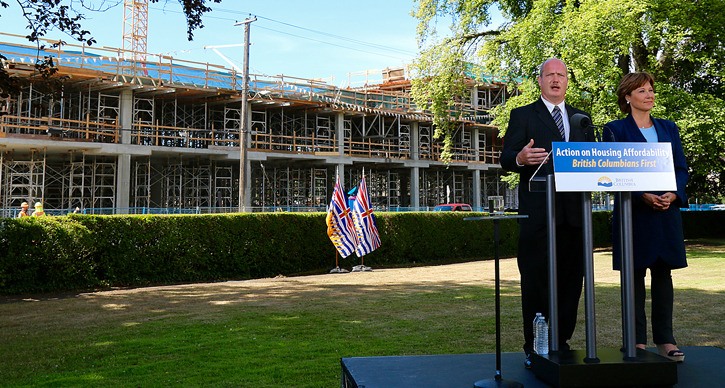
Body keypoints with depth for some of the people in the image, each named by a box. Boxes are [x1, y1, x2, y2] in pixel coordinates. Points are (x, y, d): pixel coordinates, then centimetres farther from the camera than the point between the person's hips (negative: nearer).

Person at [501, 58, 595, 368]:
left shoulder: (581, 119, 20)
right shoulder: (522, 116, 7)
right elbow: (506, 159, -3)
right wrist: (520, 159, -26)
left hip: (573, 211, 5)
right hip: (537, 213, -4)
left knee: (571, 280, 7)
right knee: (535, 281, -1)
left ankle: (561, 342, 18)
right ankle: (534, 348, 8)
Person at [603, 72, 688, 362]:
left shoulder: (669, 128, 16)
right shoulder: (615, 130, 3)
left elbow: (682, 167, 11)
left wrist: (673, 194, -9)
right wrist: (643, 196, -17)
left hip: (667, 211, 4)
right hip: (633, 211, -4)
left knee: (663, 273, 6)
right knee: (635, 276, 1)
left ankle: (665, 339, 13)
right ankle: (637, 341, 8)